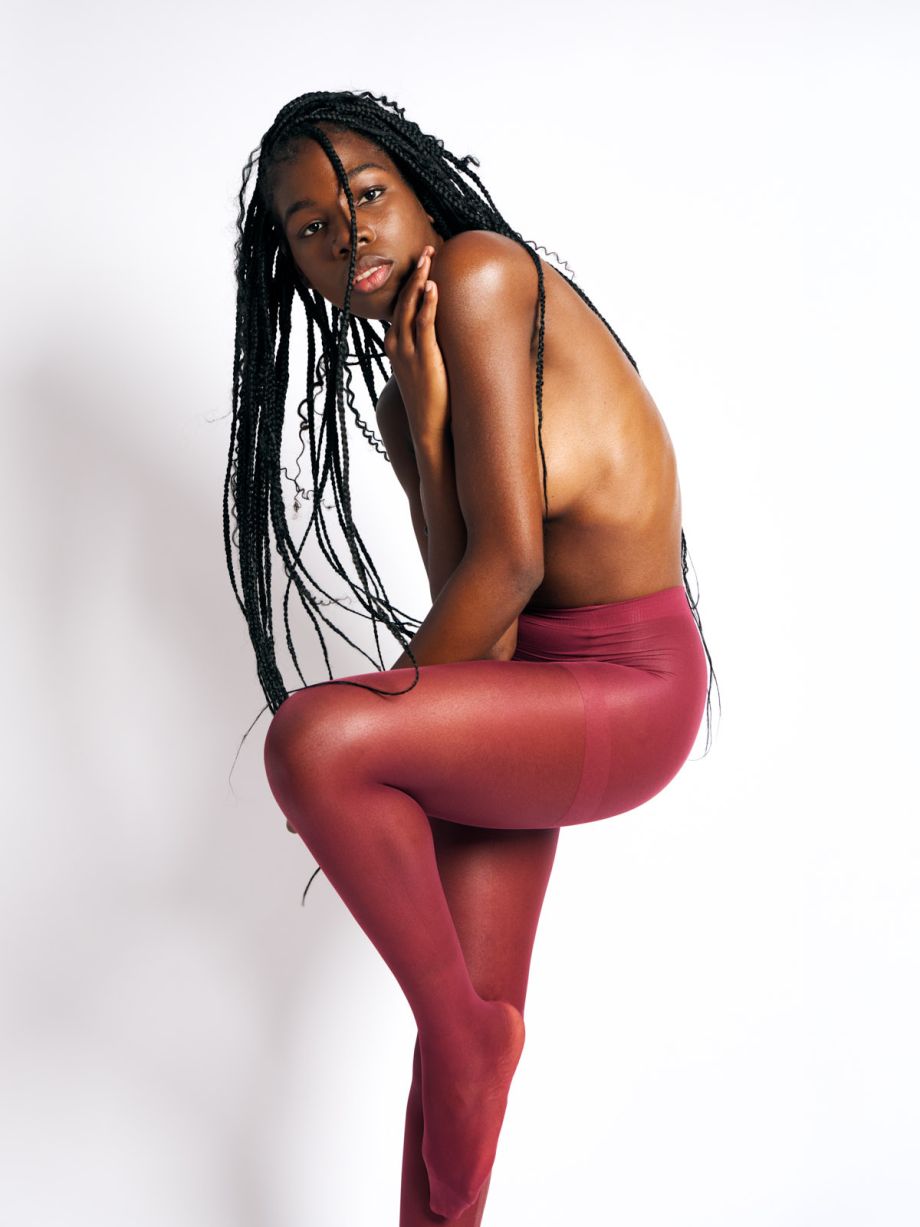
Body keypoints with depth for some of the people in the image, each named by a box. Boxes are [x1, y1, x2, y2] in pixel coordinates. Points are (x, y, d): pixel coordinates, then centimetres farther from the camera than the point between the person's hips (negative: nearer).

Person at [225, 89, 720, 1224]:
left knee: (308, 738, -28)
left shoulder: (481, 270, -14)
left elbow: (510, 558, -20)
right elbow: (465, 596, -3)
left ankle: (468, 1033, -8)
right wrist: (424, 418, -14)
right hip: (526, 684, 8)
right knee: (473, 1012, 10)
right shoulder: (393, 397, 10)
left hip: (627, 688, -8)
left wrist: (349, 762, -10)